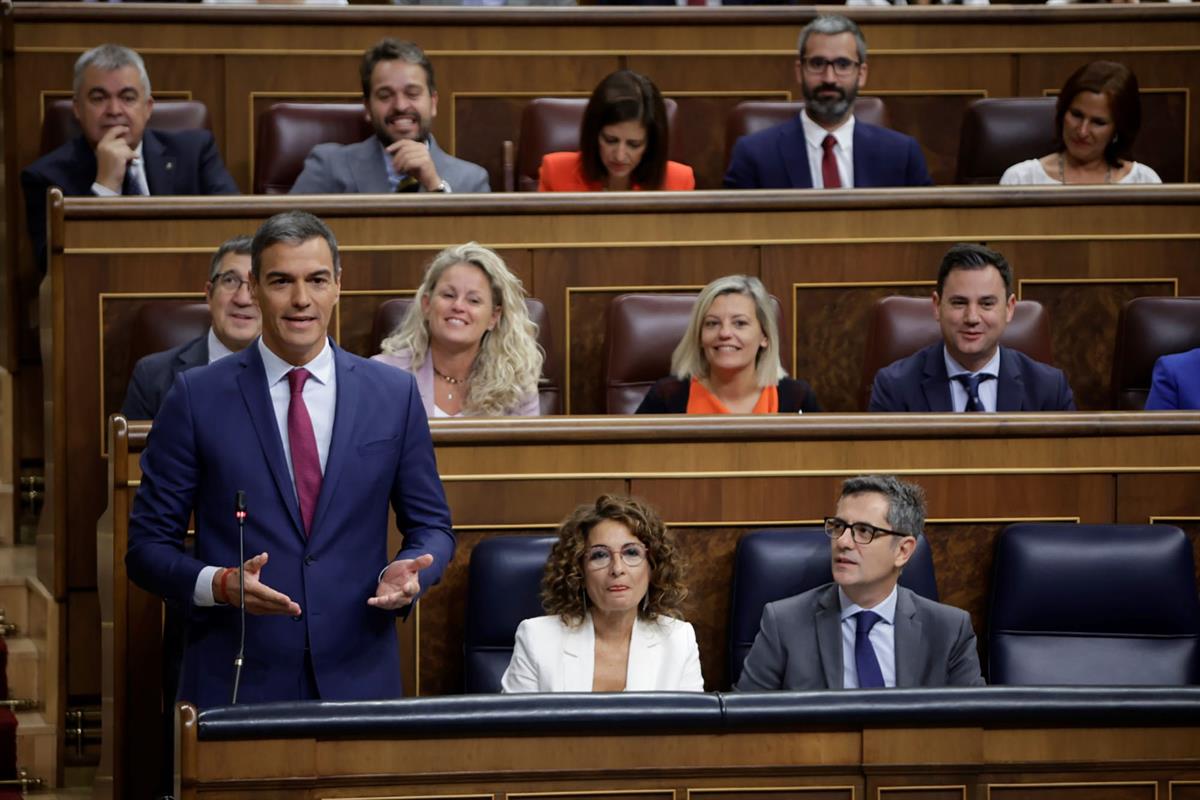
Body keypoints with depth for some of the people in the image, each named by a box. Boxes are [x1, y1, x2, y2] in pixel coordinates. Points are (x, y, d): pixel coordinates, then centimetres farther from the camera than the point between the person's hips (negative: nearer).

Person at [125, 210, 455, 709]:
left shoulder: (394, 395, 6)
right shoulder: (197, 398, -1)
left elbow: (431, 526, 12)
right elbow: (147, 545, 0)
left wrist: (409, 573, -10)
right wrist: (219, 584, -18)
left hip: (358, 680, 2)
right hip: (236, 683, -2)